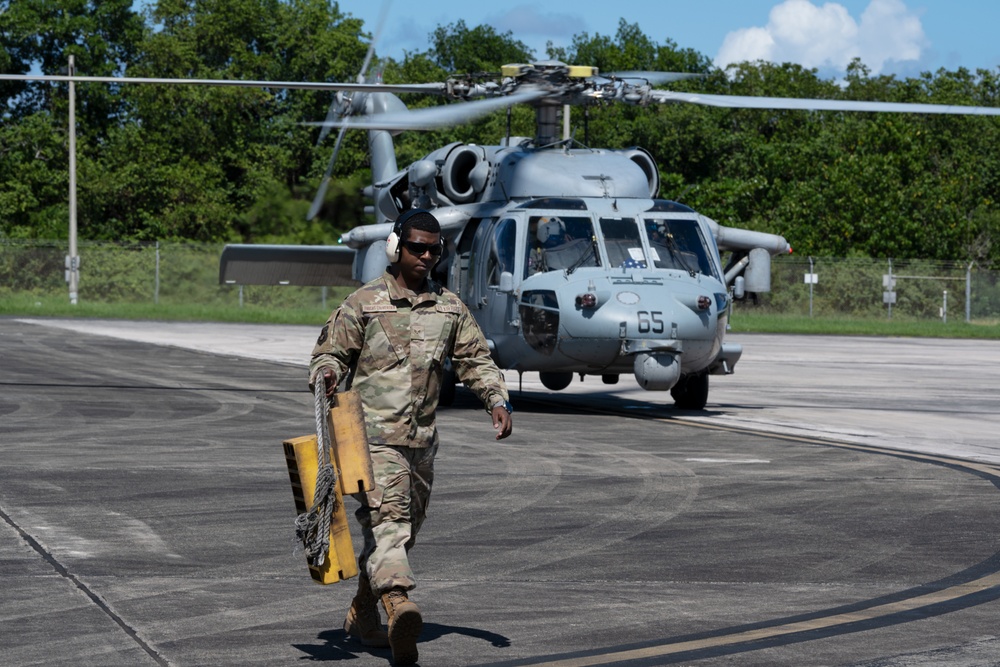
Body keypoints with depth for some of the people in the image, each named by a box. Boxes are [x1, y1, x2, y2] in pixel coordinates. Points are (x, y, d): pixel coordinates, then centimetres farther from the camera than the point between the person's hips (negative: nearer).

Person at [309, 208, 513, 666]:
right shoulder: (364, 303, 0)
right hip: (373, 434, -6)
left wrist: (497, 399, -1)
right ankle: (399, 608, -41)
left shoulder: (449, 307, 13)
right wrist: (327, 374, -21)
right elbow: (331, 352, 3)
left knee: (405, 528, 12)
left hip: (421, 439, 6)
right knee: (387, 519, -22)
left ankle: (362, 617, 27)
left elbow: (475, 359, 15)